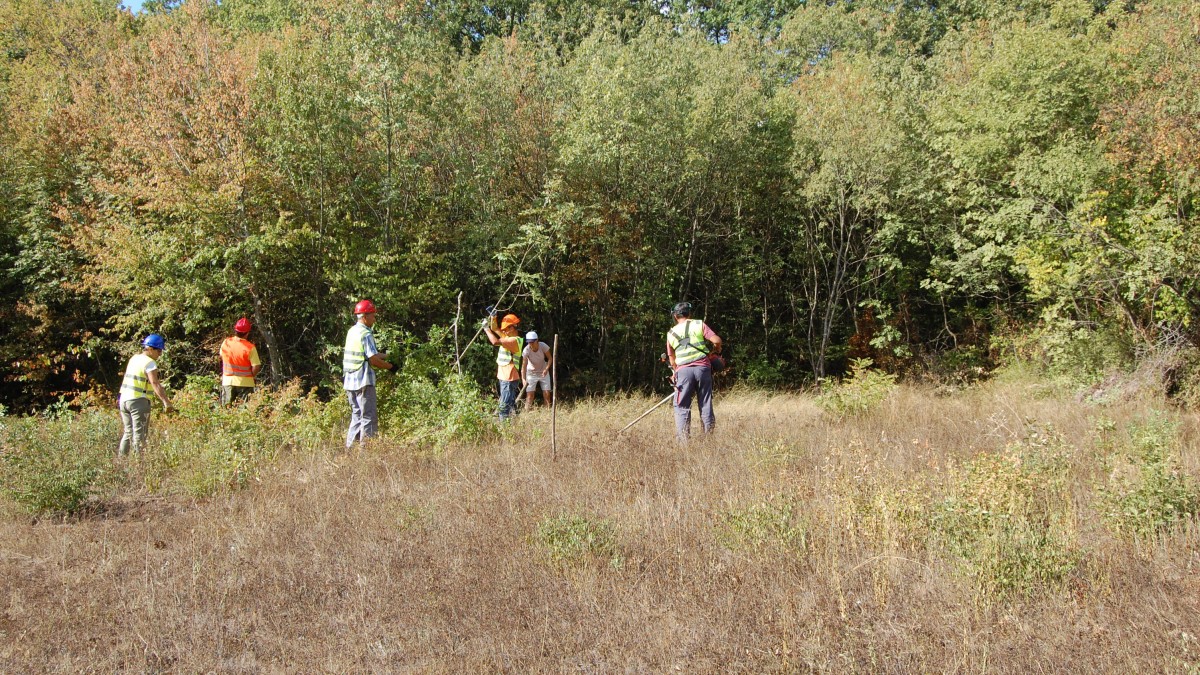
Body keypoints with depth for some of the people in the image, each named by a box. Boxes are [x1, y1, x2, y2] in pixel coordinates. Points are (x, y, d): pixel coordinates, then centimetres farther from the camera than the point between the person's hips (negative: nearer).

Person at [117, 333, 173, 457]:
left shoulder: (134, 358, 13)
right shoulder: (149, 363, -13)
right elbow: (155, 384, -24)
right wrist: (166, 401, -31)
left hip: (124, 399, 8)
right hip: (138, 401, -8)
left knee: (128, 433, 17)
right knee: (139, 434, -6)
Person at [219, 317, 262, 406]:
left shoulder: (226, 343, -4)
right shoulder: (250, 347, -16)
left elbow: (222, 357, 11)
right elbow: (256, 366, -16)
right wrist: (251, 376, 3)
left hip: (228, 381, 3)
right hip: (245, 383, -3)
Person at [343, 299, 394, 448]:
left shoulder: (352, 331, 13)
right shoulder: (366, 334, -15)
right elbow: (374, 359, -18)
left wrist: (386, 356, 15)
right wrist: (390, 366, -5)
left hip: (349, 381, 9)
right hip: (363, 381, -9)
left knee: (357, 416, 16)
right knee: (369, 416, -4)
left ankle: (350, 448, 17)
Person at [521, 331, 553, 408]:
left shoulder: (543, 346, -23)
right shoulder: (526, 350, -27)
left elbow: (550, 358, -10)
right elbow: (524, 366, -31)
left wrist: (546, 369, -27)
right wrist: (523, 379, -43)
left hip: (543, 372, 2)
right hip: (531, 373, -2)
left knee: (547, 394, -1)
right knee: (530, 394, -7)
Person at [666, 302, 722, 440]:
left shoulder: (671, 333, 15)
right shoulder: (699, 325, 8)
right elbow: (717, 340, -3)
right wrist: (716, 351, 17)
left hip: (683, 370, 0)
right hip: (703, 367, 0)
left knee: (682, 406, 3)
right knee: (706, 404, 7)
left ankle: (683, 438, -5)